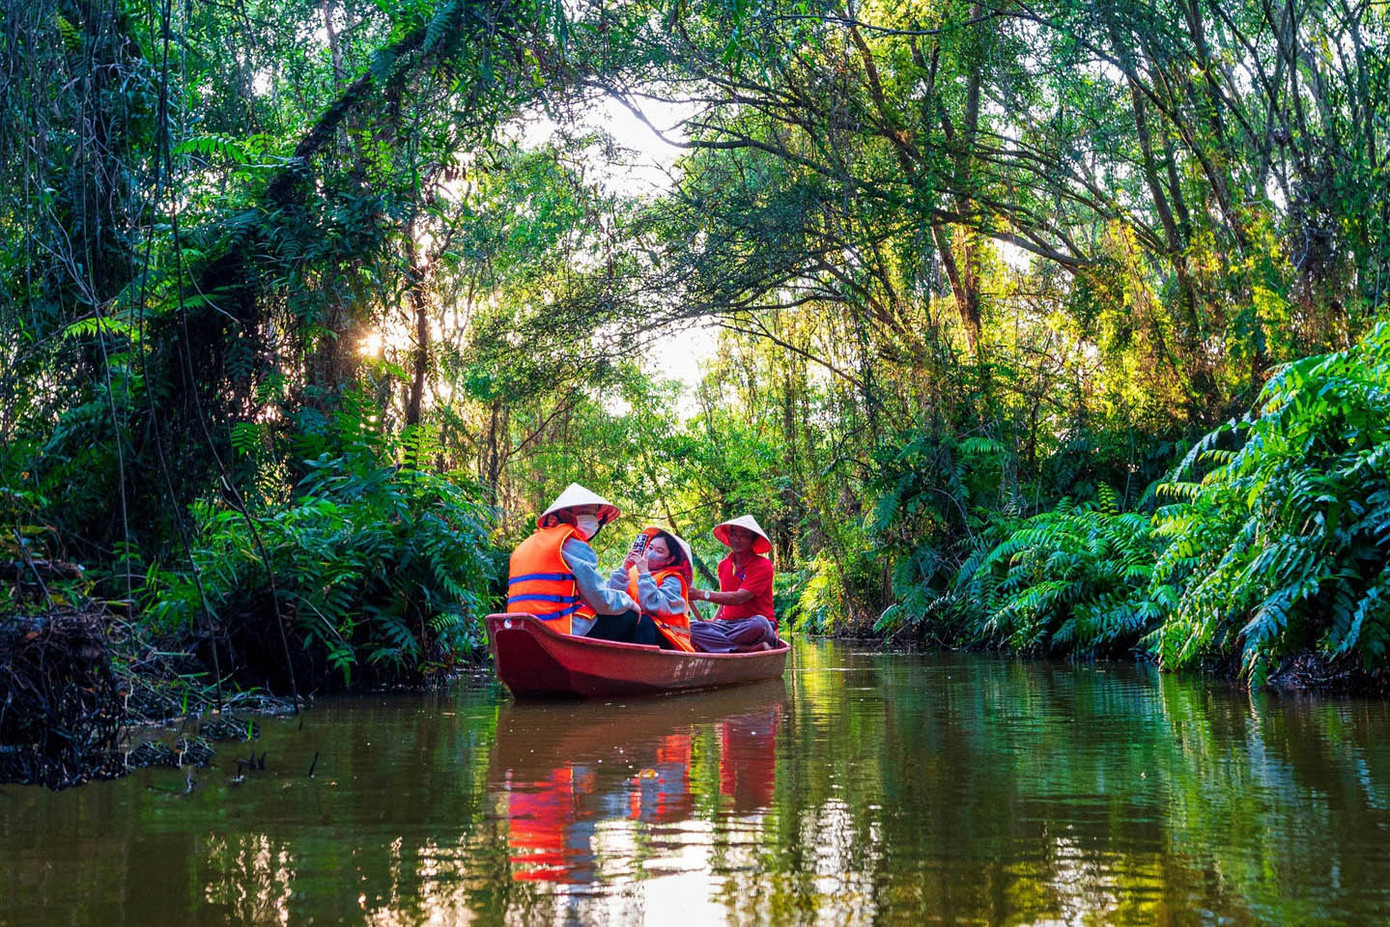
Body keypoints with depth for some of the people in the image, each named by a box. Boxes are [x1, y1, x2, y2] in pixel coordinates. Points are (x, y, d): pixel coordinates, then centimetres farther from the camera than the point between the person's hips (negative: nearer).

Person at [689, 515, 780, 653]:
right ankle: (750, 648, -30)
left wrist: (701, 594, -21)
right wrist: (713, 622, 1)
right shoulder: (723, 565, 15)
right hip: (727, 624, 6)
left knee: (758, 623, -41)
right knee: (690, 627, -23)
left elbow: (738, 598, -18)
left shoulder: (763, 566, -6)